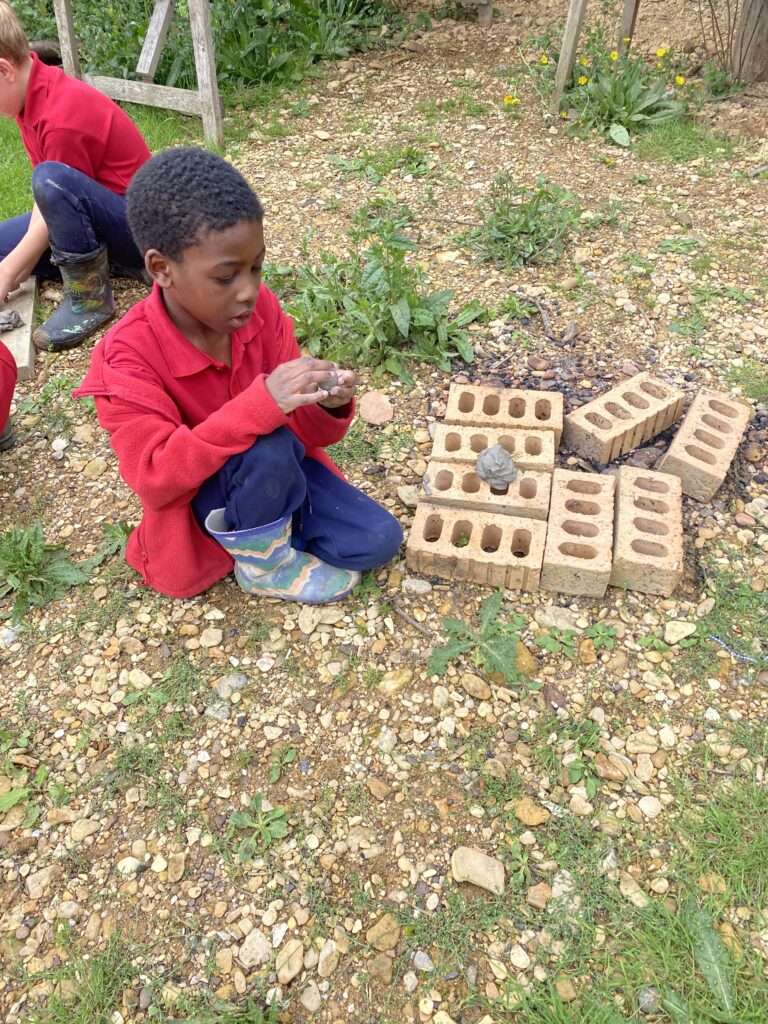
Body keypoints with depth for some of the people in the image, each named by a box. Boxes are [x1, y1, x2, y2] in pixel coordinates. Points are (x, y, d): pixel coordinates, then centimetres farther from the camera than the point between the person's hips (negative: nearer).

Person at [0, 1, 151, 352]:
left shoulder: (63, 117, -25)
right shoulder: (36, 87, 1)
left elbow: (53, 190, -19)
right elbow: (47, 200, 0)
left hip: (137, 223, -10)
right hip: (93, 217, 10)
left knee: (52, 181, -36)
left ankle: (89, 298, -20)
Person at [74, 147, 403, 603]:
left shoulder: (262, 310, -12)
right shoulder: (128, 356, -24)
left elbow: (303, 427, -6)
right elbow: (154, 478, -31)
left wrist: (326, 406, -32)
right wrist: (258, 406, -43)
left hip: (279, 475, 5)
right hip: (195, 498, -4)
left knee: (379, 540, -8)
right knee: (268, 448, -35)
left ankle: (263, 527, 11)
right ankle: (264, 564, -6)